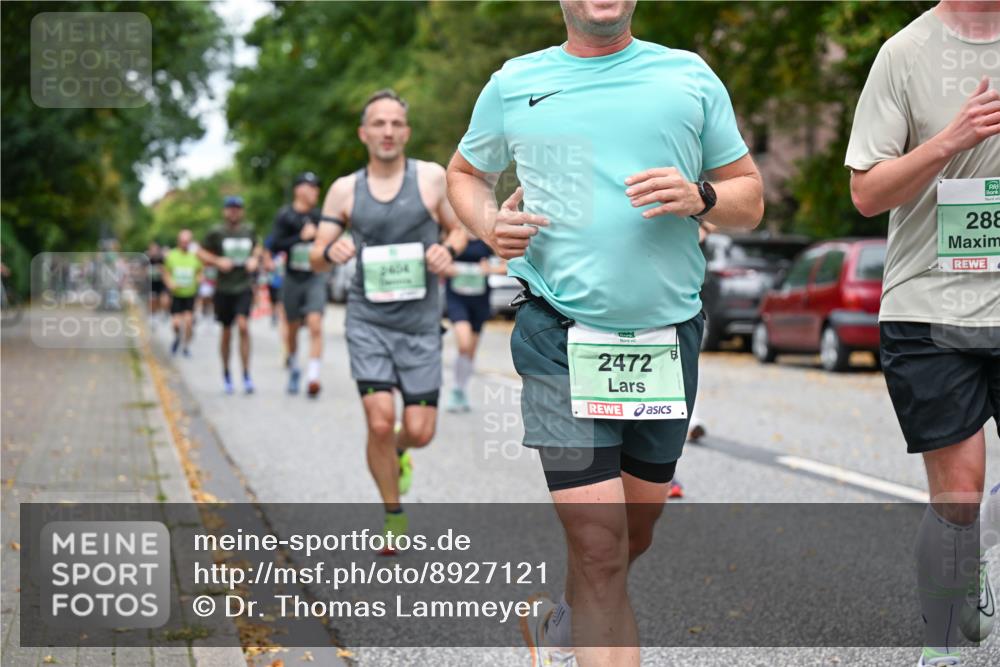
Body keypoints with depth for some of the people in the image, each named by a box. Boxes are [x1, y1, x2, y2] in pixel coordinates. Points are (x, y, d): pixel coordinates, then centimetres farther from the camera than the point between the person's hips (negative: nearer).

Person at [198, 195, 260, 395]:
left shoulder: (249, 231, 5)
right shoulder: (216, 233, -3)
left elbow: (256, 247, 24)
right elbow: (201, 253, 5)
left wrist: (254, 259, 4)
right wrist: (218, 261, -10)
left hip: (244, 287, 1)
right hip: (224, 288, 0)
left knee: (243, 325, -17)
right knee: (226, 331, 7)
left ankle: (246, 374, -12)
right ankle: (226, 373, 27)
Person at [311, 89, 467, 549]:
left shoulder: (431, 178, 0)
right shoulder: (345, 190, 2)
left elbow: (459, 230, 12)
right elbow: (316, 257, 5)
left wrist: (448, 250, -12)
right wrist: (331, 251, -19)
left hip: (421, 322, 0)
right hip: (368, 321, 0)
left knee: (420, 432, -2)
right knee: (379, 423, -12)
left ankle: (398, 450, 37)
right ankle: (393, 516, 10)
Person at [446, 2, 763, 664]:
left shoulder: (690, 76, 8)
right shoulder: (513, 84, 6)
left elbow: (750, 197, 11)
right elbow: (465, 173, 22)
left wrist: (700, 197, -11)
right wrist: (490, 225, 0)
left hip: (669, 337, 3)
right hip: (562, 337, -3)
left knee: (635, 536, 15)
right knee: (599, 545, -13)